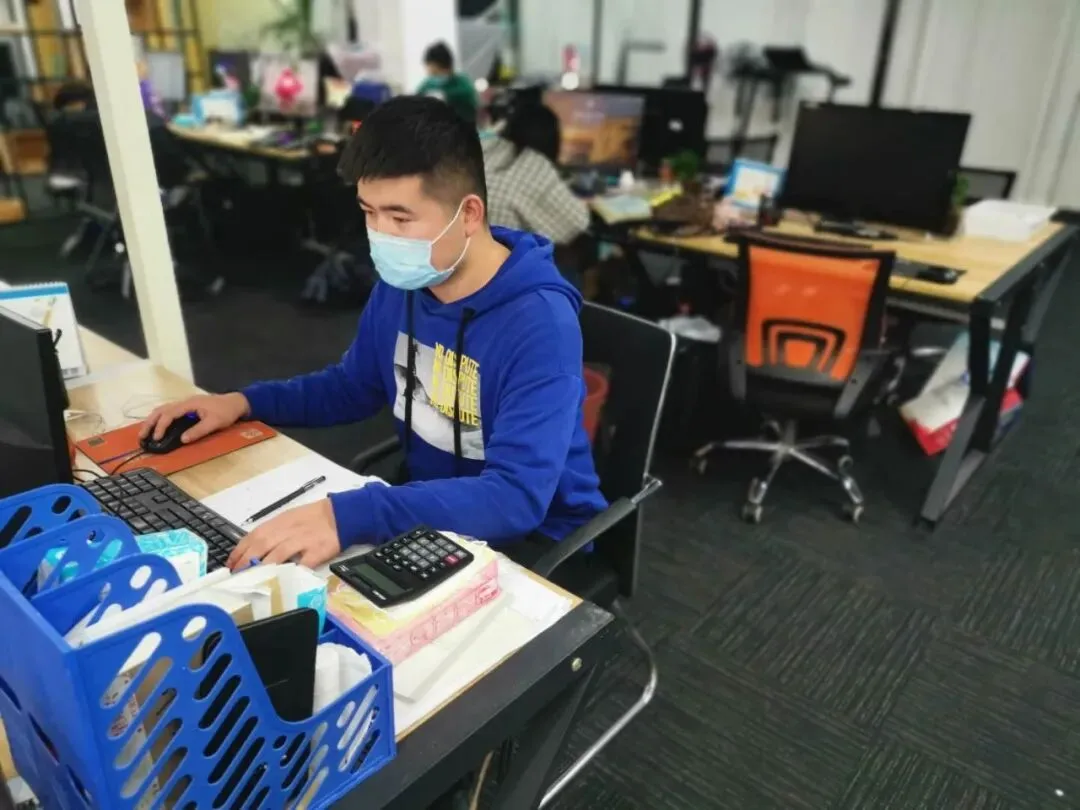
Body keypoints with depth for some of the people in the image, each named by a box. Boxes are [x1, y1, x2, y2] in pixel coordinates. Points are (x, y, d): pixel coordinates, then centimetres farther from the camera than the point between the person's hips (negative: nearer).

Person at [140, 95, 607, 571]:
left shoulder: (540, 323, -28)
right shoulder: (400, 284, -5)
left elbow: (518, 496, -37)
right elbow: (353, 386, 13)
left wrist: (347, 516, -45)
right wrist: (244, 403, -1)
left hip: (530, 536, -6)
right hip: (432, 509, 6)